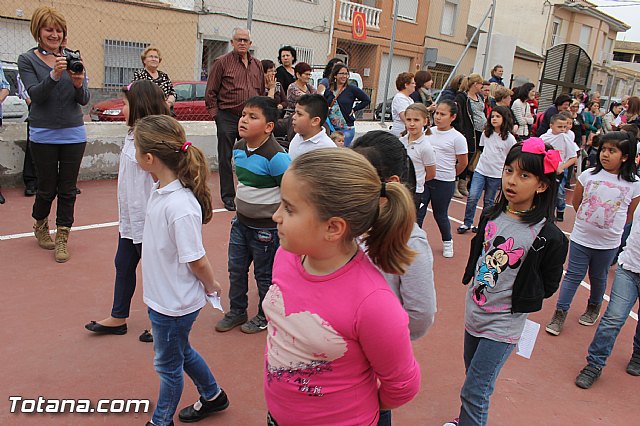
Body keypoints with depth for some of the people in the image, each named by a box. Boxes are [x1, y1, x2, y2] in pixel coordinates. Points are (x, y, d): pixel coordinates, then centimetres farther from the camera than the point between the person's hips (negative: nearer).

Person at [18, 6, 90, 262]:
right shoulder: (27, 60, 0)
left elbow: (84, 100, -1)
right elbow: (36, 95, -13)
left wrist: (78, 84, -22)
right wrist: (54, 75, -28)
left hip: (73, 133, 2)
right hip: (44, 134, -1)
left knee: (67, 190, 4)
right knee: (47, 188, 7)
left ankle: (62, 238, 16)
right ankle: (40, 225, 36)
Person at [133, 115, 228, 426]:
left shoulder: (180, 207, -33)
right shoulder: (159, 191, -4)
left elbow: (196, 260, -25)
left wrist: (211, 287, -7)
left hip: (174, 304, -9)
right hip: (162, 296, 9)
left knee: (168, 364, 15)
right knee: (180, 352, 27)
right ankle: (213, 396, 50)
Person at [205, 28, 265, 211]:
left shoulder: (257, 65, 12)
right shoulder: (222, 62, -1)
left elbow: (261, 92, 18)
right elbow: (210, 92, 0)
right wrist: (215, 114, -6)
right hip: (228, 117, -3)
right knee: (225, 158, 2)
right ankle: (228, 196, 12)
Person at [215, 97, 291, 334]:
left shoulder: (275, 156, -25)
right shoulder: (239, 148, 0)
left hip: (266, 227, -7)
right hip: (241, 222, 7)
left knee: (264, 274, 12)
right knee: (236, 268, 18)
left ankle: (265, 316, 34)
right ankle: (237, 312, 39)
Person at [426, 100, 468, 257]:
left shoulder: (457, 138, -10)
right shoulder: (429, 132, 4)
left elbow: (463, 163, -3)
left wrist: (449, 174, 8)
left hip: (444, 182, -4)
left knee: (440, 214, 9)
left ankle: (447, 241, 32)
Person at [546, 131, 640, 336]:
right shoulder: (588, 175, -7)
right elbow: (576, 202, 5)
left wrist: (610, 226, 5)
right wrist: (589, 221, 6)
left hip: (608, 243, 0)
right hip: (581, 238, 0)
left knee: (598, 277, 18)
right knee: (573, 276, 6)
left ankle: (594, 308, 42)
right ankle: (560, 314, 15)